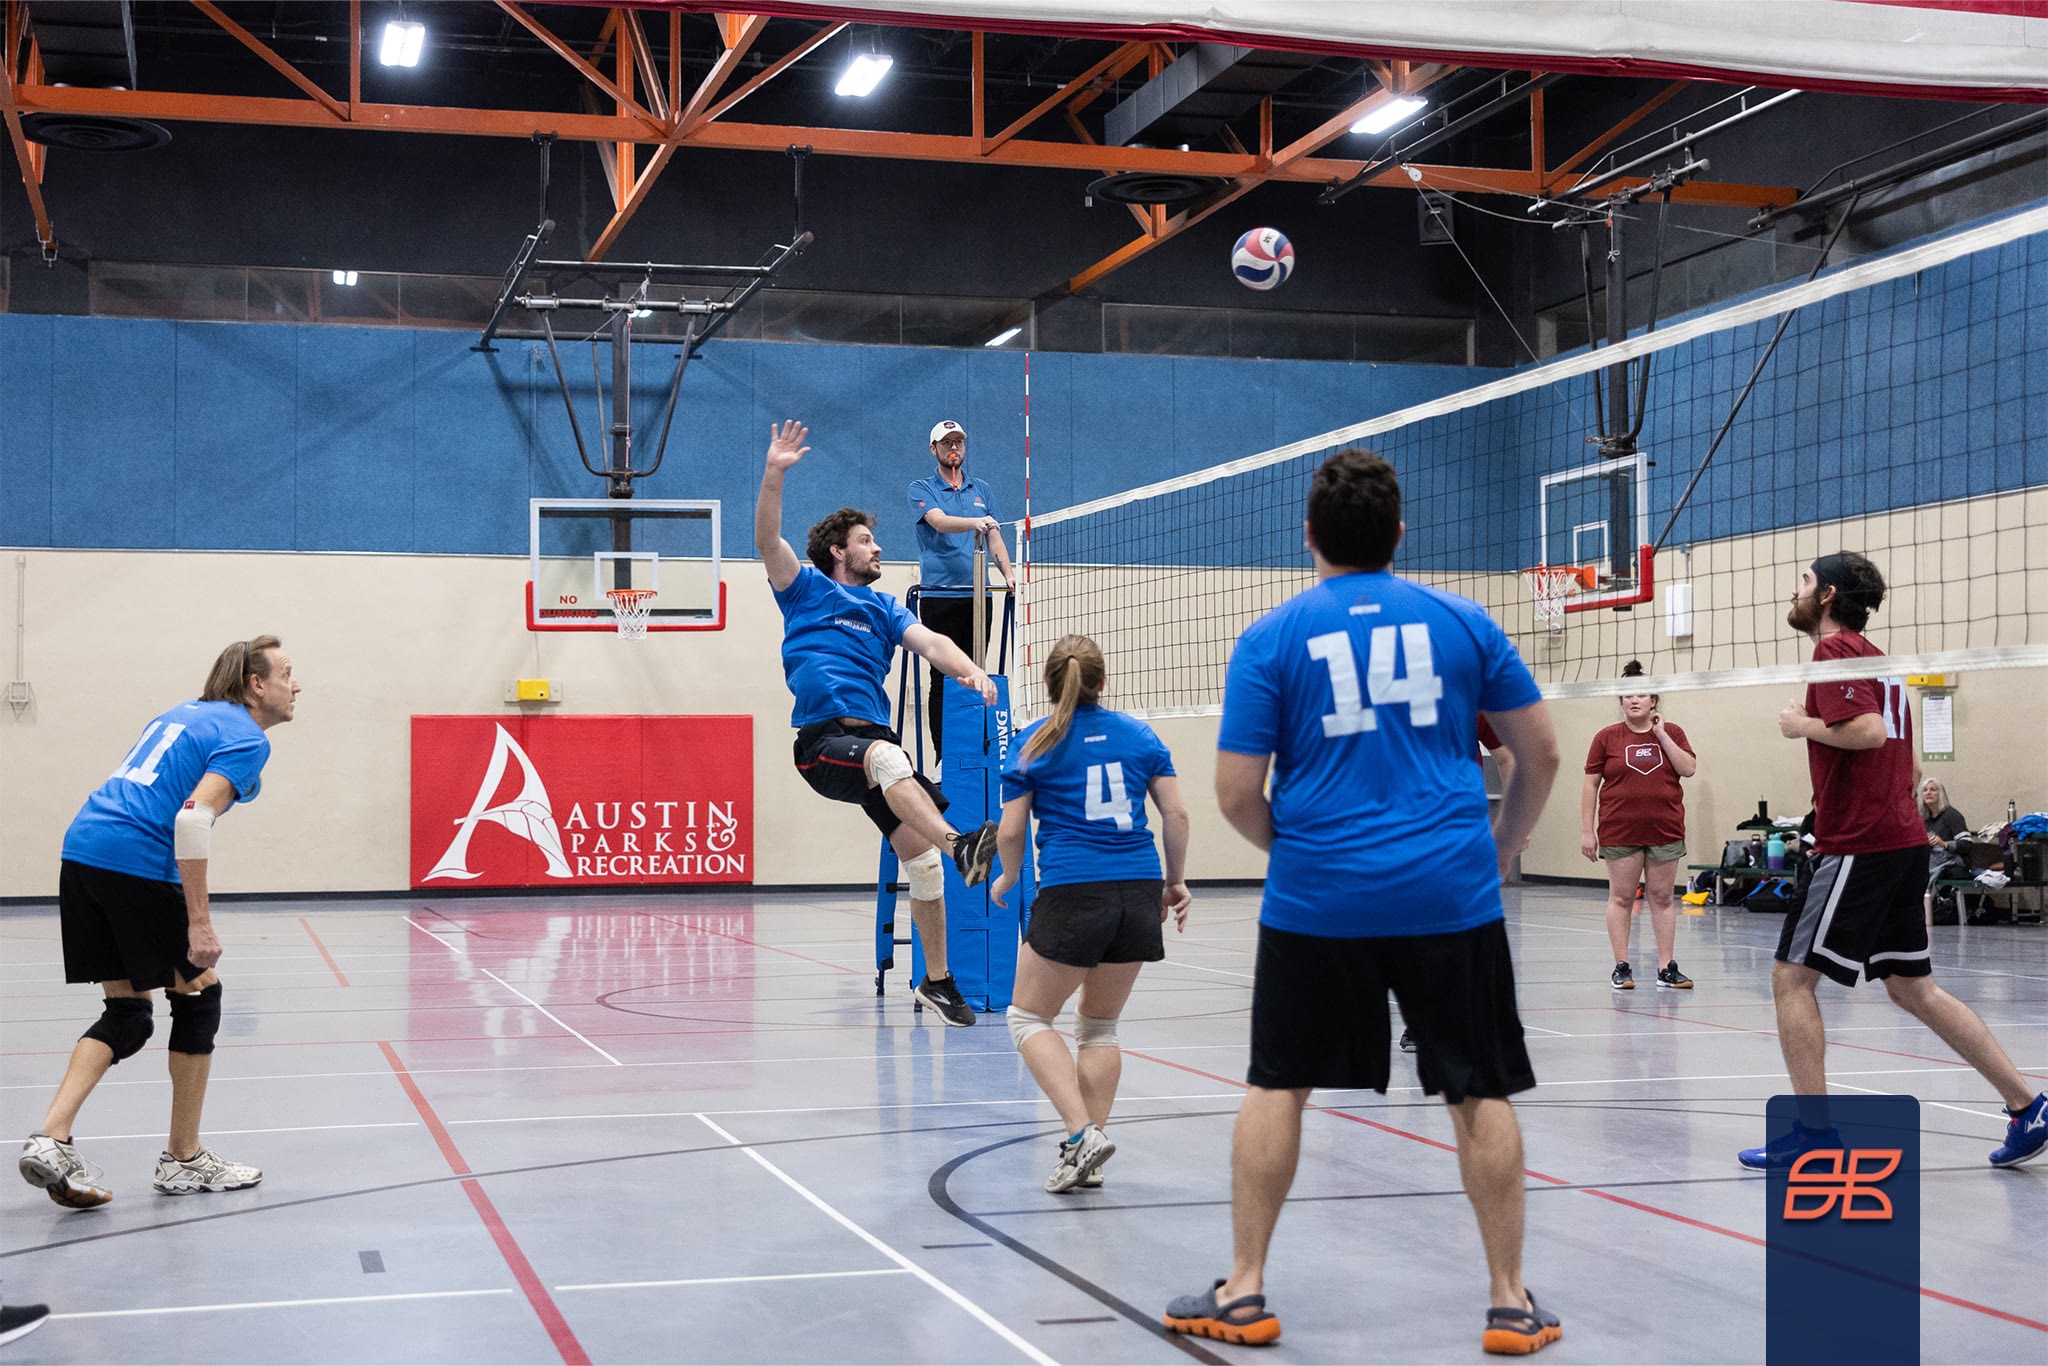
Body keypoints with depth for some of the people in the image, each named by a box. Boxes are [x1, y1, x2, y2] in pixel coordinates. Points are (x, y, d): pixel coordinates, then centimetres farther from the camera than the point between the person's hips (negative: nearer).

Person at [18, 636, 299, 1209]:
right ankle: (184, 1160, 15)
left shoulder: (187, 713, 23)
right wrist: (199, 923, -19)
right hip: (140, 866, -8)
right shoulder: (246, 738, -4)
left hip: (81, 853, 8)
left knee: (127, 1012, 13)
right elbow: (193, 817, -18)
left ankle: (51, 1139, -3)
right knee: (199, 995, 8)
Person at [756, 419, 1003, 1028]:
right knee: (887, 757, -39)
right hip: (824, 738, -6)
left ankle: (936, 980, 9)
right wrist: (774, 475, -17)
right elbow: (768, 541, -2)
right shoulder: (808, 589, 13)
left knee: (919, 854, -1)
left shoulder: (883, 608, 24)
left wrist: (969, 670, -13)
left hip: (876, 740, 6)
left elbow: (928, 642, 8)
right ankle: (959, 844, -63)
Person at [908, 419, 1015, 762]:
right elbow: (939, 522, -15)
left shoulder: (982, 490, 17)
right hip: (939, 595, -4)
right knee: (944, 679, -5)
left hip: (976, 596, 4)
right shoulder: (922, 489, 4)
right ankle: (943, 756, -3)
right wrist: (975, 522, -34)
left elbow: (995, 538, 15)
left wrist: (1007, 573, -3)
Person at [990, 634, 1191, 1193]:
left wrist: (1007, 880, 20)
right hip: (1141, 894, 4)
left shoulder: (1033, 743, 2)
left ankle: (1082, 1132, -7)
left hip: (1072, 894, -4)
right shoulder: (1138, 734, 10)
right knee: (1100, 1025, 17)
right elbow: (1176, 813, 7)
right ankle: (1089, 1157, 14)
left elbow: (1012, 832, 1)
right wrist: (1176, 880, 18)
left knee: (1028, 1017, 11)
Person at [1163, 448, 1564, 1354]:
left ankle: (1244, 1293, 16)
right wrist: (1501, 850, 22)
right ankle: (1511, 1303, 14)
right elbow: (1541, 753, 9)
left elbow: (1236, 794, -3)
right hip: (1451, 895, 1)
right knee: (1478, 1092, 9)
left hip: (1316, 899, -1)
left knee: (1276, 1086, 12)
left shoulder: (1272, 637, 0)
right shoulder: (1462, 621, 5)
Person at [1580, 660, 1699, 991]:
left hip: (1665, 831, 1)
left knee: (1662, 898, 4)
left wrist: (1661, 735, -9)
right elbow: (1591, 786, 2)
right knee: (1621, 897, 1)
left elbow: (1689, 769, -7)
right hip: (1620, 832, -1)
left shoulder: (1672, 733, 7)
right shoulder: (1606, 737, 2)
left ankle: (1667, 968, 8)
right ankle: (1621, 967, 6)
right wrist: (1586, 831, -3)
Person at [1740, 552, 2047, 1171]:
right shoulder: (1875, 657, 19)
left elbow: (1868, 730, -25)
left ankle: (1814, 1133, -3)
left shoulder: (1836, 649, -10)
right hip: (1903, 841, 10)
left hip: (1860, 847, -10)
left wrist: (1803, 724, -11)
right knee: (1912, 987, 14)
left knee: (1792, 978, -4)